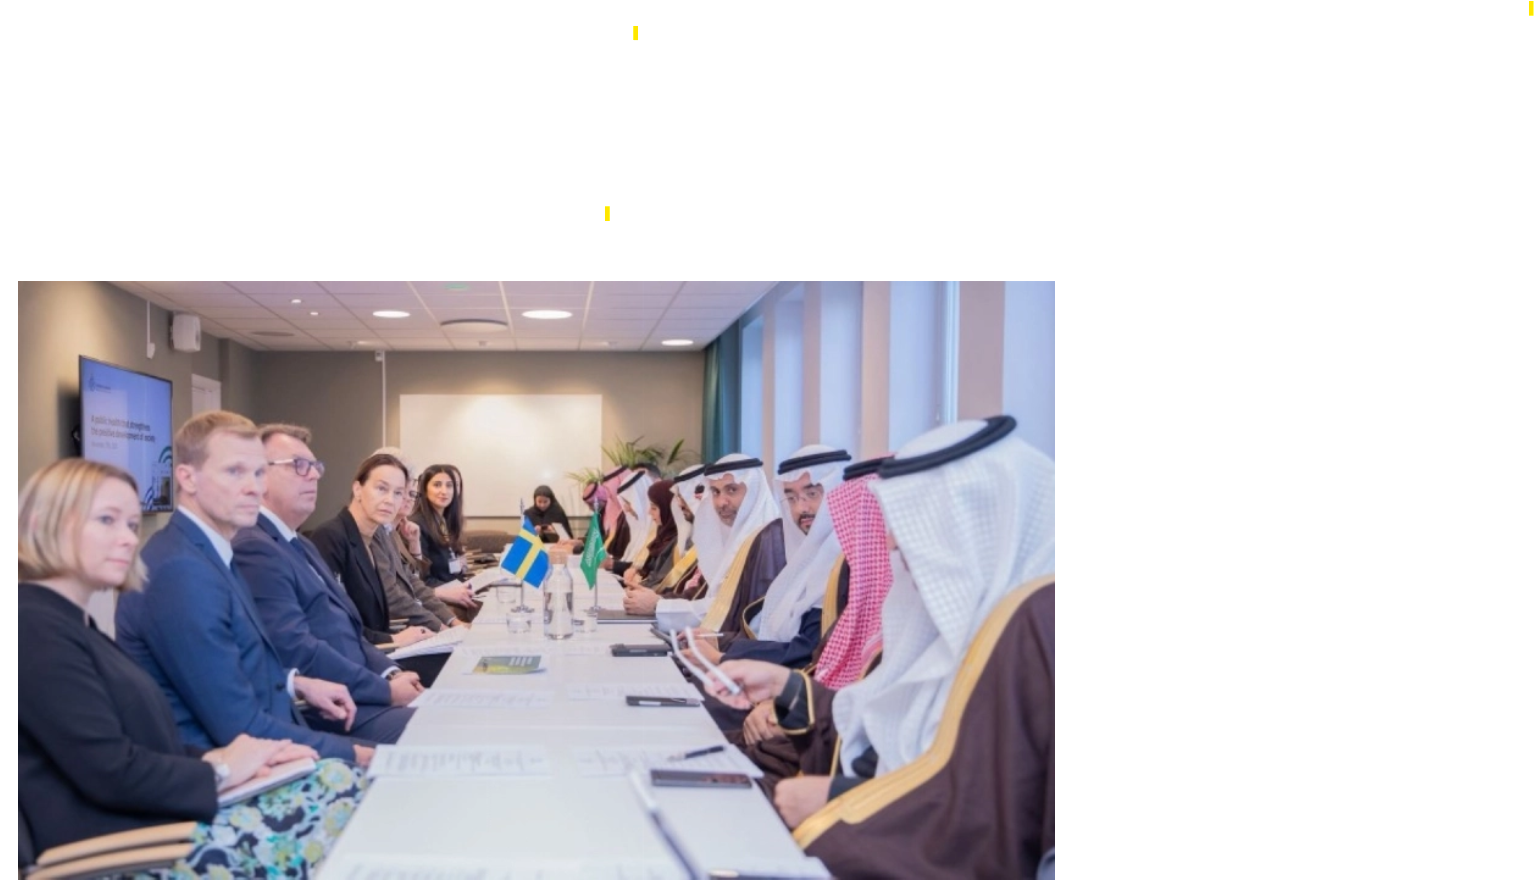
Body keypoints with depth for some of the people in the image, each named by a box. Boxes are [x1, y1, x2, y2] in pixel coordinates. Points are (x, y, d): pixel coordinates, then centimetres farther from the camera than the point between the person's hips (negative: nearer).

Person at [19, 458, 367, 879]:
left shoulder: (72, 624, 18)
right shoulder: (34, 627, -14)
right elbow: (113, 773, -21)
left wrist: (222, 758, -2)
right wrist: (220, 770, -8)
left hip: (159, 816, 9)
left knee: (341, 782, -3)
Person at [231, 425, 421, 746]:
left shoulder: (302, 546, 20)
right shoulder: (254, 549, -14)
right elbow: (298, 652, -21)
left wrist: (391, 672, 2)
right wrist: (386, 690, -15)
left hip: (354, 696, 10)